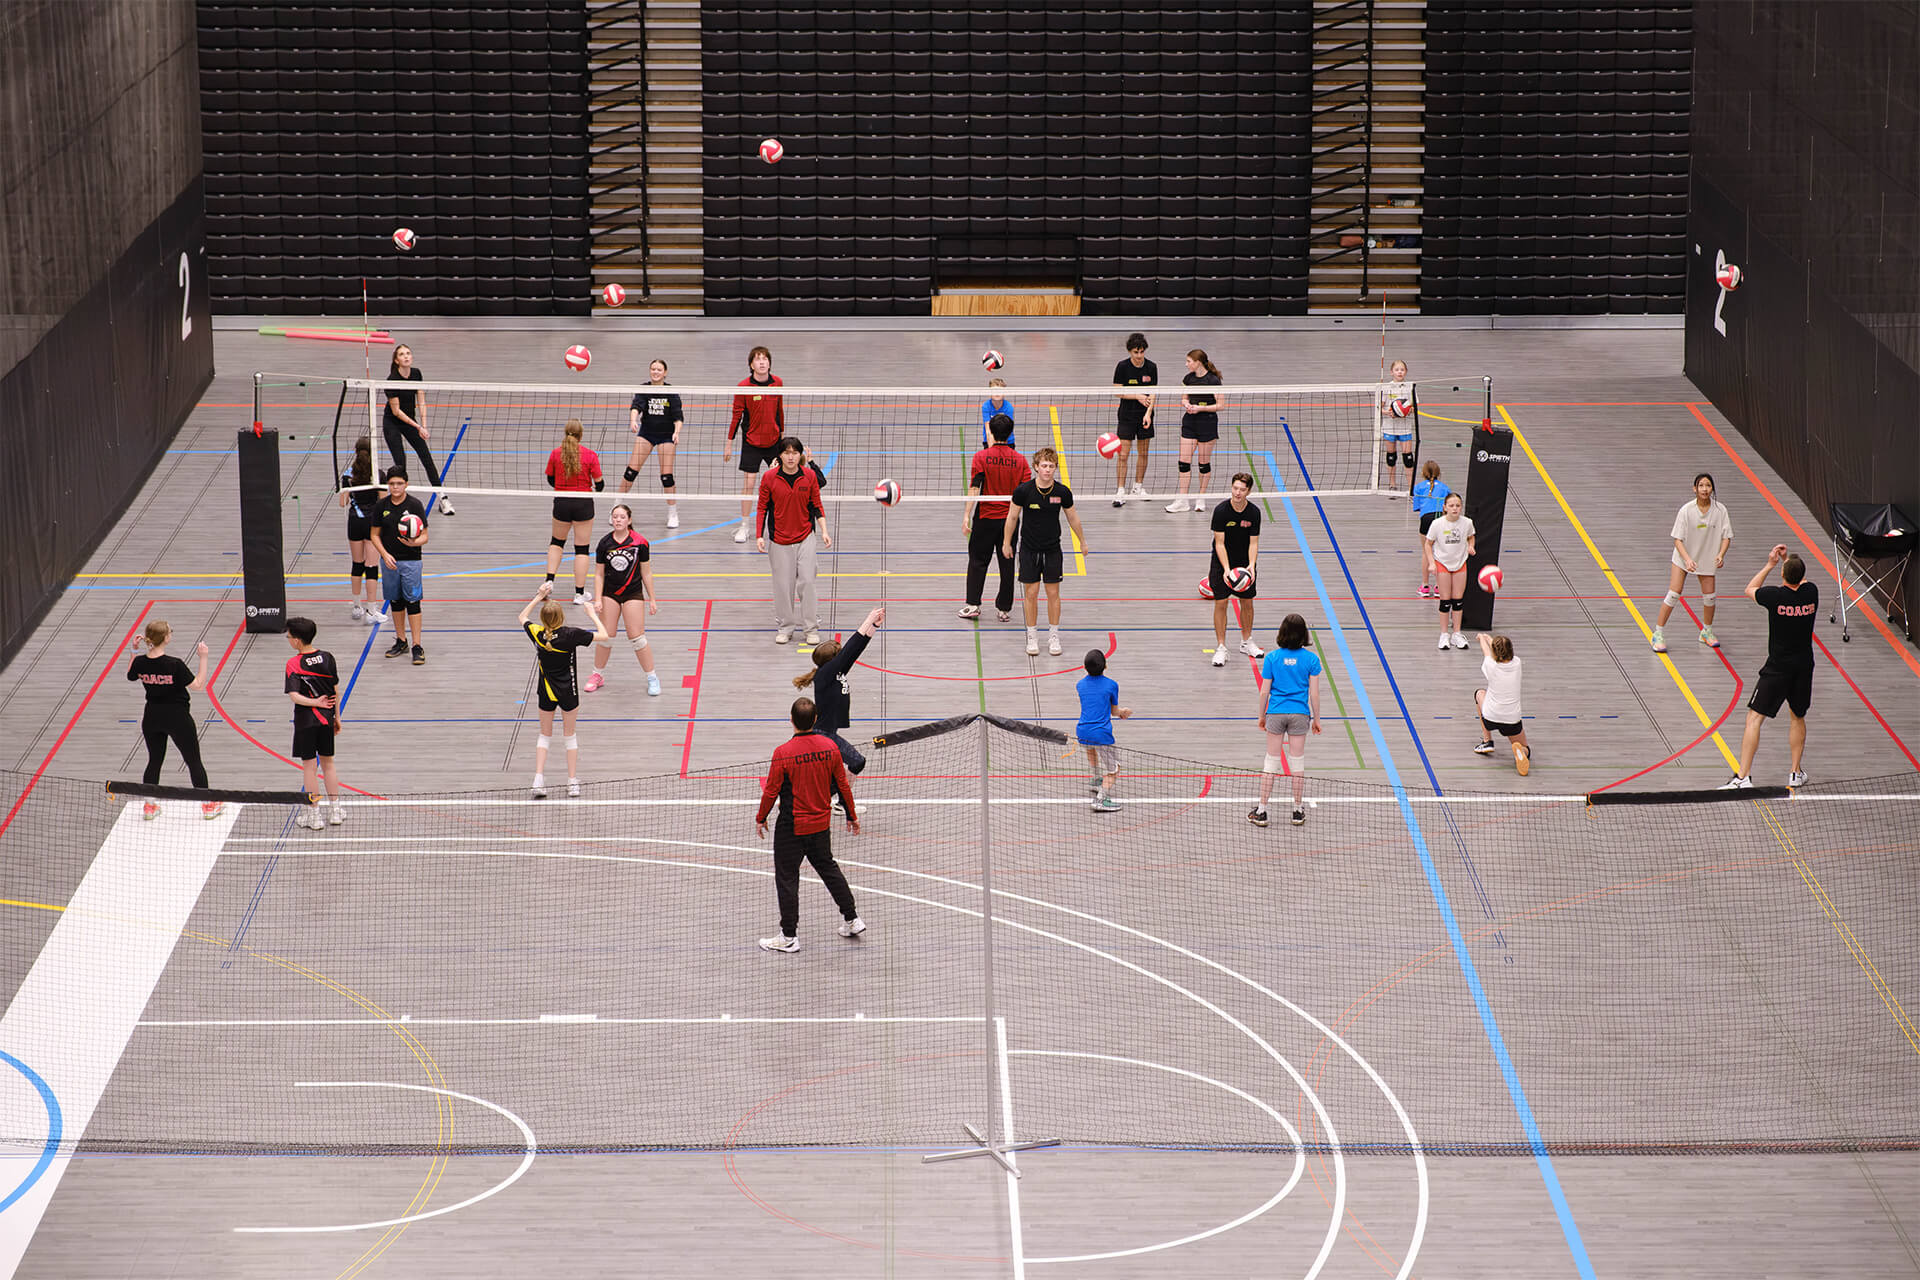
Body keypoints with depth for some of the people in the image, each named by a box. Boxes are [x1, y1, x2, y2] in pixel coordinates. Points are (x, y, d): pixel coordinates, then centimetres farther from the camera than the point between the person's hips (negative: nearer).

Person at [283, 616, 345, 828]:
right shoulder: (327, 658, -3)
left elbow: (294, 696, -24)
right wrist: (337, 717, 11)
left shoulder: (293, 664, -14)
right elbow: (335, 690, 3)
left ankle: (314, 814, 9)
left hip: (306, 721, -4)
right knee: (328, 763, 16)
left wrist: (315, 702, -13)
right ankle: (335, 811, 20)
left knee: (309, 767, 5)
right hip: (326, 718, 4)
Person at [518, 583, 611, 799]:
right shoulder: (571, 635, -19)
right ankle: (573, 784, 13)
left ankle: (539, 780, 3)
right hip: (568, 692, -2)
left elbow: (523, 617, 12)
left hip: (546, 693, 2)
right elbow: (604, 636, -14)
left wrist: (539, 596, 11)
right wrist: (592, 615, -2)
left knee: (545, 735, 16)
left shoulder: (537, 634, -10)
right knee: (569, 735, 13)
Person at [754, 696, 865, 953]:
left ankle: (789, 936, 11)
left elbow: (771, 791, -12)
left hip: (791, 827, -5)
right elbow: (842, 785, 3)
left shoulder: (783, 753, -20)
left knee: (786, 878, 6)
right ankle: (852, 920, 29)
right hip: (821, 824, 5)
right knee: (828, 868, 23)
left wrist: (761, 818, 4)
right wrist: (851, 815, 16)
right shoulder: (829, 747, -6)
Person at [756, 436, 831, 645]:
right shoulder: (769, 477, -7)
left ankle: (812, 628, 5)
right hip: (779, 539, 0)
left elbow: (816, 506, 5)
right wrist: (759, 536, -6)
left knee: (807, 581, -4)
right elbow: (762, 508, 0)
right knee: (783, 584, 3)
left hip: (805, 537, 0)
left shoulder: (810, 476, -4)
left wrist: (824, 532, -3)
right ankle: (784, 628, 16)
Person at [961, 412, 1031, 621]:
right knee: (1007, 563, 10)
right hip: (1010, 518, 2)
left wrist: (966, 515, -15)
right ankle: (1004, 608, 14)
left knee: (978, 561, 10)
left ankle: (972, 604, 6)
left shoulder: (982, 457, -9)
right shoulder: (1020, 460, -3)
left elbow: (974, 489, -15)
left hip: (985, 518, -2)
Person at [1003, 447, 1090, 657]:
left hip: (1053, 550, 1)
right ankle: (1032, 637, 14)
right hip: (1029, 550, -1)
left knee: (1053, 593, 4)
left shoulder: (1062, 492, -9)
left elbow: (1073, 517, 7)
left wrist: (1083, 542, 16)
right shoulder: (1023, 490, -14)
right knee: (1031, 593, 2)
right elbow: (1012, 517, 0)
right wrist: (1006, 543, 5)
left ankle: (1054, 637, 16)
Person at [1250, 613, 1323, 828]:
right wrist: (1316, 719, 6)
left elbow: (1264, 692, -3)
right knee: (1297, 762, 10)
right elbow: (1314, 693, -5)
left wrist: (1262, 716, 10)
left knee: (1271, 762, 8)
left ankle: (1261, 811, 10)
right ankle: (1298, 811, 17)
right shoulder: (1310, 659, -7)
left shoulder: (1272, 658, -7)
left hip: (1276, 714, 0)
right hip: (1300, 714, 0)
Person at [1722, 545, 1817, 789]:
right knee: (1798, 717, 22)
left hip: (1777, 667, -4)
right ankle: (1795, 773, 26)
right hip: (1804, 666, 4)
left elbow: (1750, 590, 6)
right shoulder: (1811, 593, -6)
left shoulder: (1775, 595, -17)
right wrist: (1787, 560, 18)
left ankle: (1743, 776, -10)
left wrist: (1770, 564, 10)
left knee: (1754, 718, -3)